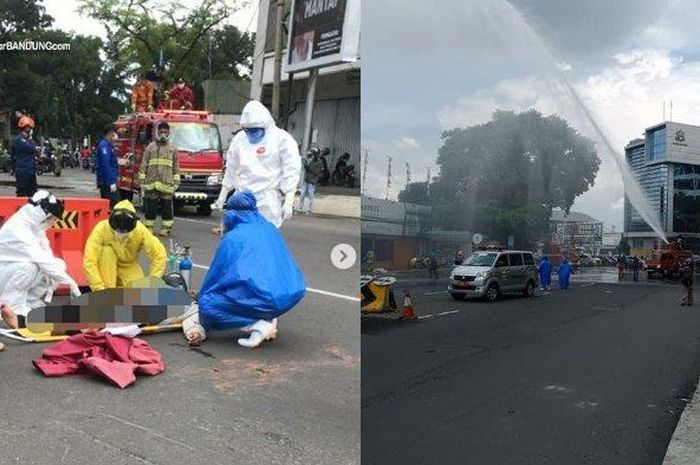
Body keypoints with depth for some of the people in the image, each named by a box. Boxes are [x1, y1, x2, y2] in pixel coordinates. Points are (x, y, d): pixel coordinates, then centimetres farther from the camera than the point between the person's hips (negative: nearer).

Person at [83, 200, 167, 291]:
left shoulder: (140, 231, -24)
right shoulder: (101, 229, -28)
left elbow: (159, 254, -21)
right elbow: (89, 261, -31)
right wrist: (99, 288, -38)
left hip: (128, 267, 1)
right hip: (106, 269, 0)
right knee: (107, 251, -31)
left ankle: (120, 287, 9)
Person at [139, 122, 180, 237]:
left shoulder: (173, 148, 10)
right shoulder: (150, 147, 8)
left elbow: (176, 167, 11)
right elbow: (143, 165, 7)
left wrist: (176, 182, 5)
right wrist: (142, 180, 2)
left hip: (167, 183, 0)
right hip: (151, 182, 0)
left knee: (166, 206, 0)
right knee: (151, 206, 3)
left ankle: (166, 227, 8)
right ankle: (149, 227, 11)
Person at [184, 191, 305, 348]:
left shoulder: (232, 238, 3)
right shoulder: (271, 230, 19)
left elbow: (215, 276, 10)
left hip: (264, 298, -7)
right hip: (292, 296, 7)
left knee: (207, 302, 5)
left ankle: (259, 325, -6)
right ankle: (269, 318, 14)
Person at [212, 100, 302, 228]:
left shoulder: (282, 139, -4)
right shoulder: (239, 139, 12)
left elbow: (291, 172, -7)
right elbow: (231, 171, 20)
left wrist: (288, 203, -13)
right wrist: (222, 198, 21)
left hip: (267, 202, -5)